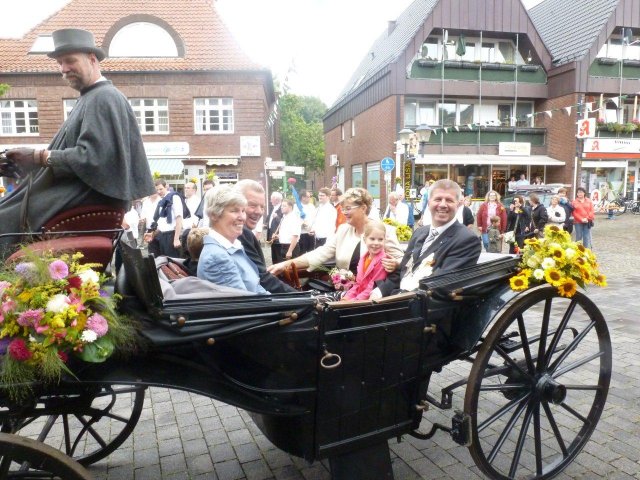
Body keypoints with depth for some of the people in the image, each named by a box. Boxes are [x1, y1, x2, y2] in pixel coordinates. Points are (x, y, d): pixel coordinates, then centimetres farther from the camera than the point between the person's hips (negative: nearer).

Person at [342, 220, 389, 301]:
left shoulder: (382, 261, -14)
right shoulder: (364, 258, 11)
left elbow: (374, 288, -18)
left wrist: (355, 300, -20)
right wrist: (348, 296, 0)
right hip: (358, 295, 8)